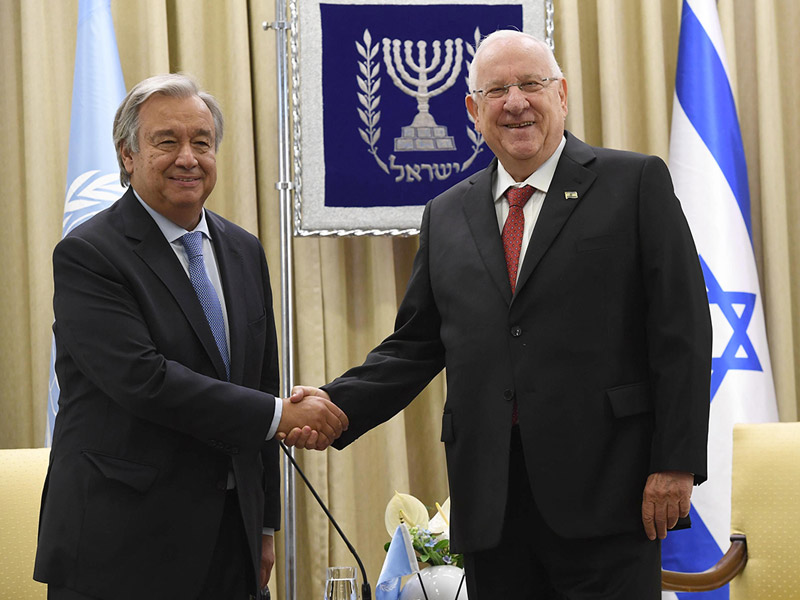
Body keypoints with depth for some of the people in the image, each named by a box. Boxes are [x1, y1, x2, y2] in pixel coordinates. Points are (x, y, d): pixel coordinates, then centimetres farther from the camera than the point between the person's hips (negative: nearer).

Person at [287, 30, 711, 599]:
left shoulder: (636, 183, 2)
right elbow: (415, 345, 16)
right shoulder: (446, 216, 15)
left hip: (603, 489, -4)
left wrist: (677, 464, -9)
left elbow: (683, 333, -2)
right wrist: (338, 405, -2)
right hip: (491, 501, 4)